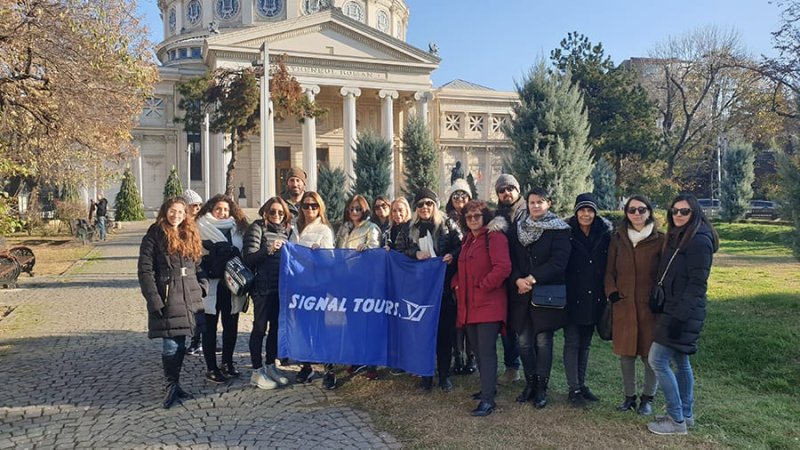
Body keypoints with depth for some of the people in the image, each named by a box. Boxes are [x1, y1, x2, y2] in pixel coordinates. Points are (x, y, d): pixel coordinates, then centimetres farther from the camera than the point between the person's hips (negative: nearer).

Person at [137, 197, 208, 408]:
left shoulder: (190, 235, 15)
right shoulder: (154, 236, -3)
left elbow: (197, 265, 20)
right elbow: (145, 271, -8)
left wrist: (202, 285, 3)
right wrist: (154, 300, -14)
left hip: (188, 298, 5)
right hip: (166, 299, -5)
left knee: (180, 344, 10)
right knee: (170, 345, -5)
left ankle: (174, 383, 22)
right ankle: (171, 385, 10)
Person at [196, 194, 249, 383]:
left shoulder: (237, 229, 11)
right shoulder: (201, 229, -2)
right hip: (211, 286, -4)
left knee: (231, 325, 12)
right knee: (210, 327, 4)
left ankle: (227, 363, 27)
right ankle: (211, 368, 13)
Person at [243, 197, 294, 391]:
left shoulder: (286, 230, 12)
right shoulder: (257, 228, -5)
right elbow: (248, 257, -14)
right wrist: (269, 249, -26)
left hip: (282, 286, 6)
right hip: (263, 286, -6)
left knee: (276, 325, 12)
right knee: (260, 327, 1)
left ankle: (270, 365, 25)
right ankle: (257, 371, 9)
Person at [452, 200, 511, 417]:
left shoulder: (494, 237, -10)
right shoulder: (467, 240, 17)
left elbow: (503, 267, -21)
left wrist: (482, 286, -16)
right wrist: (457, 284, 11)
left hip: (489, 304, -9)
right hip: (469, 305, 9)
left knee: (486, 350, -8)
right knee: (478, 349, 15)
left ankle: (488, 399, -4)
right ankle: (489, 387, 30)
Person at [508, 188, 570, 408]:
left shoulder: (559, 230, -3)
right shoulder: (518, 228, 9)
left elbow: (559, 261, -12)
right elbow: (511, 258, 5)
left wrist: (534, 278, -17)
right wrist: (518, 279, -12)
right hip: (521, 293, 4)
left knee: (543, 341, 1)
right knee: (524, 342, 8)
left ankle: (542, 388, 13)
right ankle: (530, 383, 24)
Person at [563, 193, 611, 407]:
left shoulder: (604, 234, 1)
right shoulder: (567, 233, -7)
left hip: (594, 299, 4)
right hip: (573, 298, -3)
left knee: (585, 343, 14)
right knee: (572, 343, 3)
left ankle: (582, 384, 26)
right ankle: (574, 389, 10)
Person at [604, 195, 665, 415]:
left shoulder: (660, 239, -1)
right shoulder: (618, 238, 7)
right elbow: (609, 271, 10)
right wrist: (612, 293, -3)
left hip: (650, 306, -2)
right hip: (623, 305, 2)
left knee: (650, 354, 4)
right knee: (625, 353, 8)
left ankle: (647, 397, 22)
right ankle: (629, 396, 24)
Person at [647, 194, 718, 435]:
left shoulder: (699, 241, -15)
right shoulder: (677, 237, 14)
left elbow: (697, 283, -19)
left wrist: (679, 315, -23)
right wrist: (671, 312, 14)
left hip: (684, 312, -9)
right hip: (672, 308, 9)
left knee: (658, 360, -9)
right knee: (680, 361, 15)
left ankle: (676, 420, -1)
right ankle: (685, 414, 27)